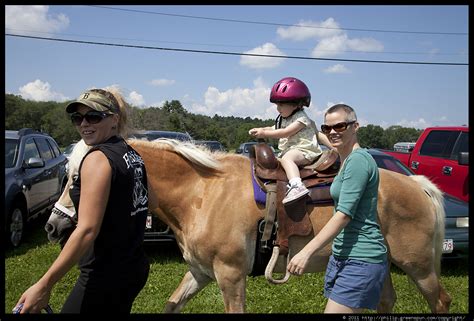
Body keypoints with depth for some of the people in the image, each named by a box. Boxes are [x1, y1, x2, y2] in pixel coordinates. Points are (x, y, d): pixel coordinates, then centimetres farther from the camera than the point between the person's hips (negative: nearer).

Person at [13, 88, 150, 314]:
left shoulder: (98, 158, -17)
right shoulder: (133, 154, 8)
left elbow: (87, 230, -24)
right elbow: (149, 202, 19)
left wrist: (44, 286, -23)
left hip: (105, 277, -9)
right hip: (135, 268, 9)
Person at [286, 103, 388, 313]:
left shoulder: (358, 160, -16)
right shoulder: (345, 161, 14)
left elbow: (344, 214, -23)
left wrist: (307, 252, -25)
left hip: (360, 260, -10)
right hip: (342, 256, 10)